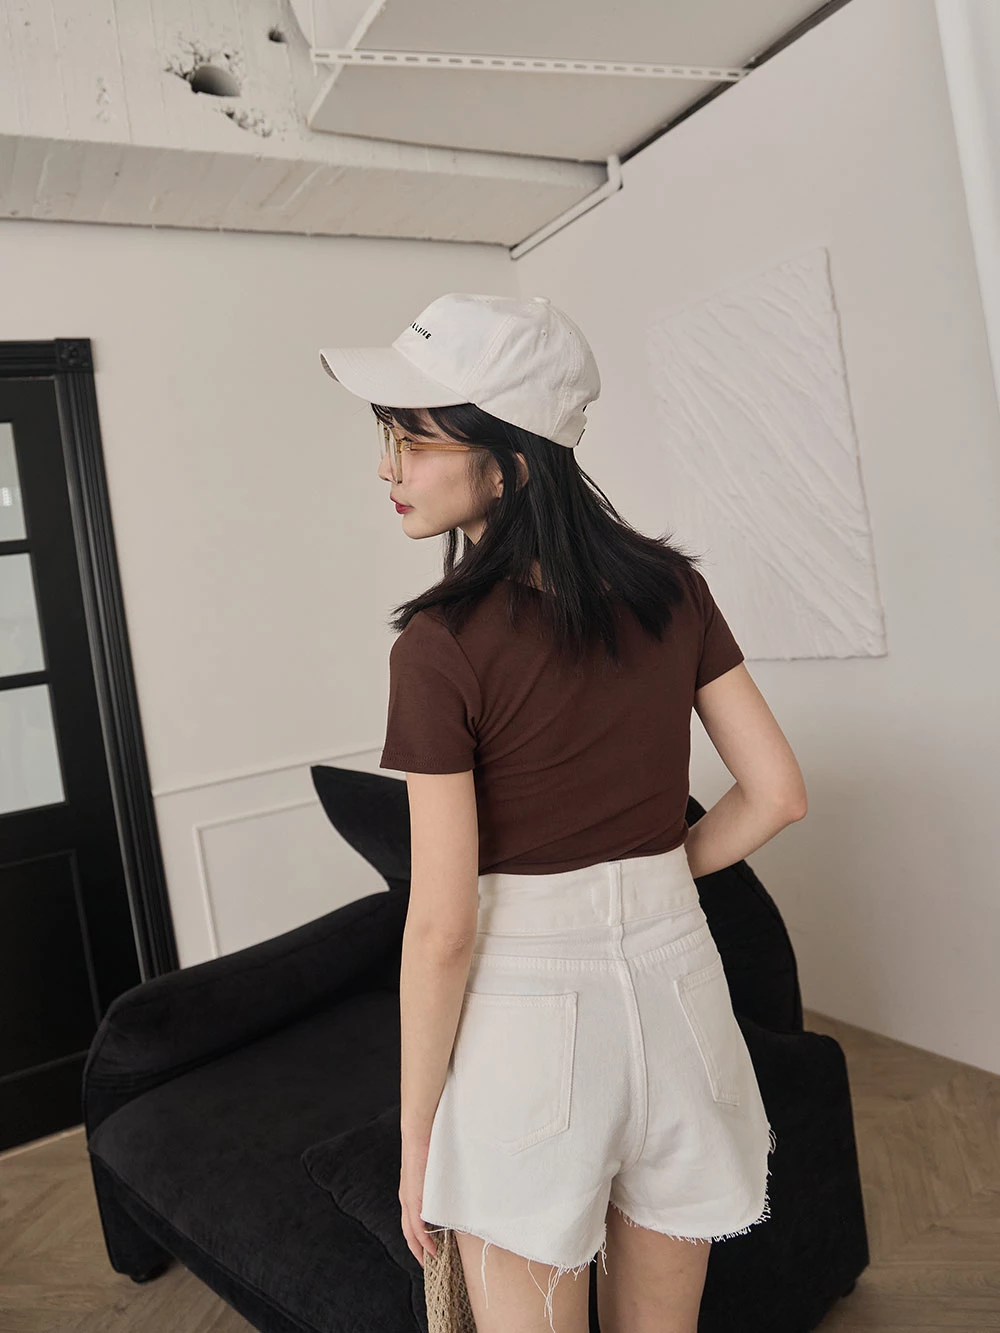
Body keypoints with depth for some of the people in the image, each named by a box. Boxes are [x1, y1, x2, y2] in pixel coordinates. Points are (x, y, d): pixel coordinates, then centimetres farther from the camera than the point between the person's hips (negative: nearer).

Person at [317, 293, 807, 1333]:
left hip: (525, 1004, -5)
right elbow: (775, 793, 1)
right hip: (675, 979, 5)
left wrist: (415, 1130, -3)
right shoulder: (673, 587, -3)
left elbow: (443, 927, -16)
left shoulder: (441, 644, -18)